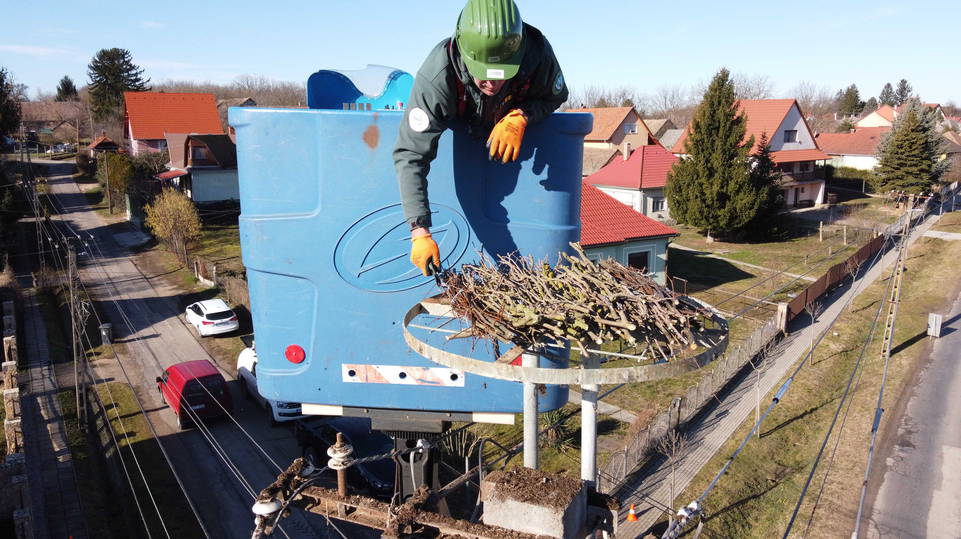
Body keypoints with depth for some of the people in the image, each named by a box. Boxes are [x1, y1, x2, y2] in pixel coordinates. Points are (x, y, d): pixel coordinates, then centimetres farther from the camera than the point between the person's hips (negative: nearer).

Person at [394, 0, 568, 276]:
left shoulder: (537, 53, -38)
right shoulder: (436, 76, -44)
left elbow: (555, 96, -17)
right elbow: (410, 155, -45)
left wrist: (520, 117, -40)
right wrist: (420, 232, -52)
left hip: (517, 124, 2)